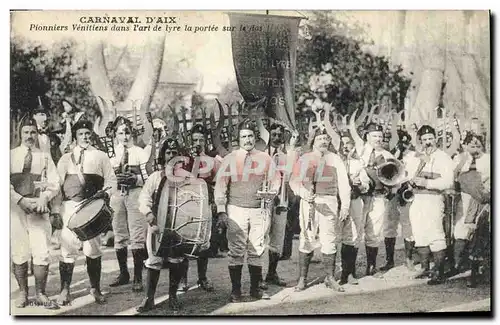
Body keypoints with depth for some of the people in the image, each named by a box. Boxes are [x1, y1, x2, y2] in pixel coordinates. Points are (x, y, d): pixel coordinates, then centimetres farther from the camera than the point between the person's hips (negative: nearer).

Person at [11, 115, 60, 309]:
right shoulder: (11, 155, 7)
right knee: (19, 253, 3)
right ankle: (23, 293, 16)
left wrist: (43, 199, -12)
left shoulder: (45, 157, 11)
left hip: (39, 208, 0)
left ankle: (40, 294, 6)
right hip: (16, 208, 0)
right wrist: (20, 200, -14)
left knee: (42, 253, -5)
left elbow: (54, 183, 5)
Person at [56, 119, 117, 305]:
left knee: (93, 249, 0)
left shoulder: (100, 157, 13)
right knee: (68, 248, -4)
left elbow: (111, 179, 9)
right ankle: (65, 290, 5)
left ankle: (95, 288, 12)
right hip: (70, 206, 1)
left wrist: (105, 192, -12)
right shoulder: (66, 159, 14)